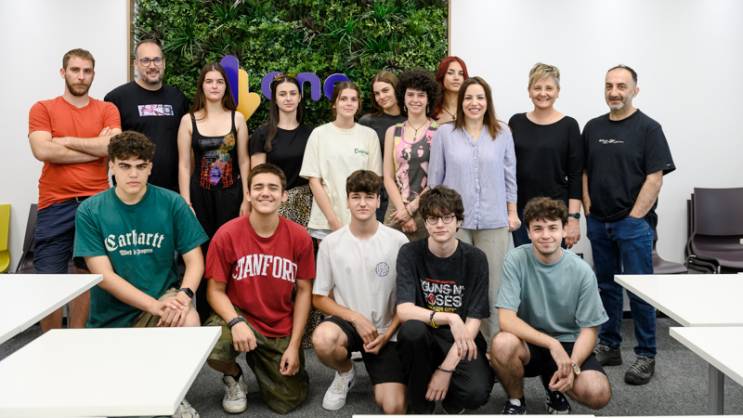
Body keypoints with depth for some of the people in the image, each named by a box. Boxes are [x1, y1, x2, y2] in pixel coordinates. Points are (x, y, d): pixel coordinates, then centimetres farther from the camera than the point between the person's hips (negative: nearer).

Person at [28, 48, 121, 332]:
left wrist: (66, 141, -7)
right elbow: (42, 151, -11)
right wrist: (96, 148, -8)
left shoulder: (107, 110, 9)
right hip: (55, 206, -1)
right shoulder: (42, 109, 5)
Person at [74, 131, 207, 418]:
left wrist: (184, 294, -28)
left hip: (164, 296, -1)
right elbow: (103, 275, -13)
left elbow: (195, 261, -6)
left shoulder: (171, 203, -7)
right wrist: (155, 305, -25)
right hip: (111, 315, 1)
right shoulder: (90, 211, -8)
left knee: (188, 322, -33)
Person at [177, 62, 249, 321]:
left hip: (230, 195, 0)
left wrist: (246, 199, 0)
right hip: (200, 195, 0)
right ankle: (203, 319, 12)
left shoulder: (237, 118, 6)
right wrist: (185, 203, -6)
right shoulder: (189, 120, 4)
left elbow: (244, 161, 6)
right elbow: (184, 165, 1)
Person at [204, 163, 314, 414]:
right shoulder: (227, 234, -13)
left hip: (281, 330, 2)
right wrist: (236, 322, -27)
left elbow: (304, 291, -3)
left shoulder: (299, 237, -9)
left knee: (288, 402, 1)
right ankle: (234, 377, 5)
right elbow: (216, 290, -8)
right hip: (239, 317, -1)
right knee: (211, 347, -34)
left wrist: (294, 345, -6)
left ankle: (260, 362, 34)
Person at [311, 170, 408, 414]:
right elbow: (319, 298, 1)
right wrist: (356, 318, -13)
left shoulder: (398, 241, -6)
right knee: (323, 338, -36)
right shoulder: (331, 243, -5)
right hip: (347, 322, 1)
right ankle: (345, 373, 1)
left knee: (393, 408, -17)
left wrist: (387, 335, -11)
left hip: (385, 331, -1)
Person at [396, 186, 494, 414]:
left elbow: (474, 321, -10)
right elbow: (404, 310, -18)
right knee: (412, 329, -34)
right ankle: (421, 407, -8)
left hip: (462, 341, 0)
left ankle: (453, 403, 11)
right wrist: (450, 319, -33)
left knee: (476, 392, -29)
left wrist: (446, 368, -18)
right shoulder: (410, 253, -8)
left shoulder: (475, 258, -7)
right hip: (425, 338, 0)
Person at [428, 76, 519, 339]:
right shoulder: (444, 133, 1)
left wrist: (512, 212, 9)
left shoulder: (502, 133, 5)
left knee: (492, 284, 6)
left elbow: (509, 176, 10)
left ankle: (493, 340, 18)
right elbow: (435, 178, 5)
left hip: (493, 221, 1)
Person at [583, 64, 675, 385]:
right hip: (598, 223, 5)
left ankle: (646, 355, 10)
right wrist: (588, 210, 3)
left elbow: (654, 178, -10)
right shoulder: (593, 127, 10)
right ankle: (609, 347, 24)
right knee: (607, 287, 13)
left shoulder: (648, 128, -5)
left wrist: (634, 216, -13)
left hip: (633, 223, -5)